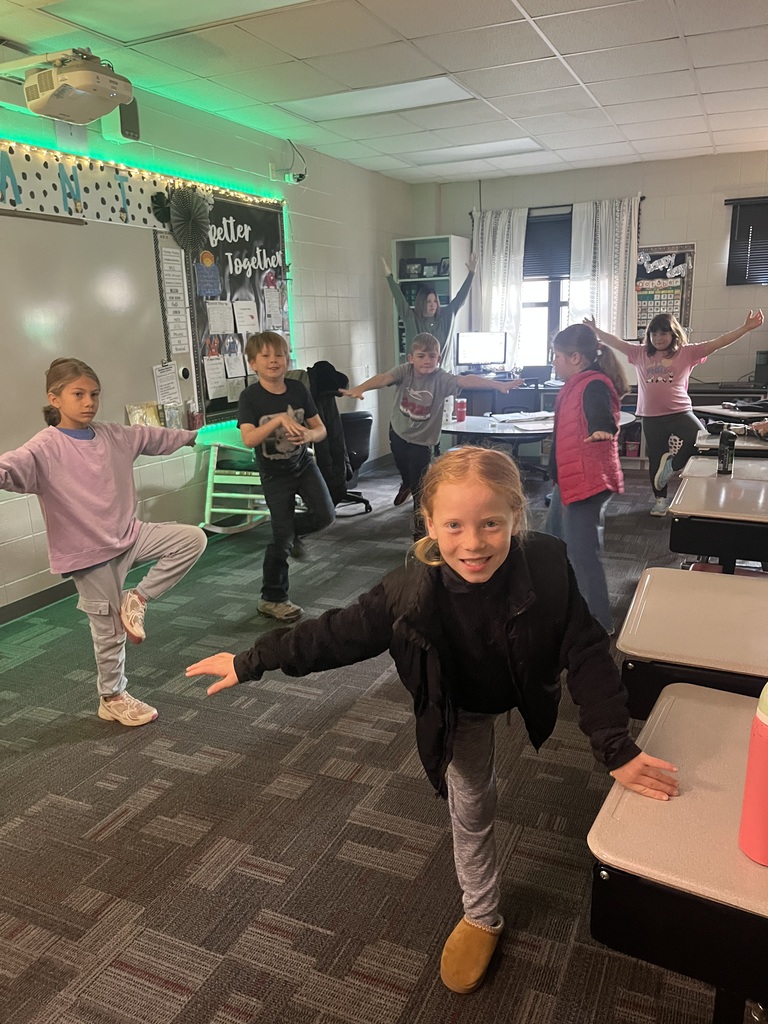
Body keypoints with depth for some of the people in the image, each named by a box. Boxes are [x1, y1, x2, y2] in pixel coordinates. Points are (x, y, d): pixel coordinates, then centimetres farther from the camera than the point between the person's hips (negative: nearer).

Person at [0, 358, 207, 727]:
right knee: (110, 629, 5)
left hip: (129, 535, 6)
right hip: (88, 550, -6)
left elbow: (153, 437, 19)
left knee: (193, 538, -4)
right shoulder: (45, 448, -15)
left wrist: (193, 435, 32)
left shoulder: (114, 436, 4)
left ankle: (137, 598, 4)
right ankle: (112, 698, 29)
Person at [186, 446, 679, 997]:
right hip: (460, 708, 1)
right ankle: (482, 915, 40)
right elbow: (339, 633, -23)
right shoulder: (413, 590, -36)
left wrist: (617, 747, -31)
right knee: (470, 809, 13)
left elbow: (587, 655, -28)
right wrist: (251, 662, -18)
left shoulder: (547, 566, -38)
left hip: (527, 693, 0)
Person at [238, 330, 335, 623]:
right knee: (281, 539, -3)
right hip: (274, 475, -4)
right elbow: (248, 439, -28)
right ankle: (272, 599, 15)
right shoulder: (250, 397, -15)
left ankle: (292, 532, 25)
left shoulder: (298, 389, -5)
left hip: (303, 464, 4)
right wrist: (279, 419, -38)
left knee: (325, 515, -11)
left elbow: (321, 429, -1)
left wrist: (308, 435, -24)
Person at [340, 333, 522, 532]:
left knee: (419, 487, -3)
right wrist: (359, 389, -53)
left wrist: (497, 384, -48)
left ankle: (420, 528, 18)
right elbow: (383, 378, -35)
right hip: (398, 431, 3)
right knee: (402, 466, 31)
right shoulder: (404, 370, -19)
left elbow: (465, 381, -37)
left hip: (422, 439, -3)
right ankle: (406, 484, 68)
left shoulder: (441, 379, -23)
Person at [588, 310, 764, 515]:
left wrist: (746, 328, -14)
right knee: (656, 459, 12)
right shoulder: (641, 353, 6)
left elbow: (717, 343, -7)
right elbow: (616, 342, 7)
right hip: (651, 417, 2)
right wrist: (595, 330, 0)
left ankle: (673, 463, 6)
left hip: (680, 413, -1)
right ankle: (660, 499, 31)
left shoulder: (686, 352, -1)